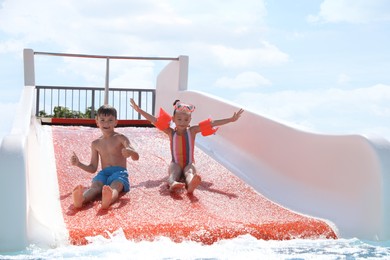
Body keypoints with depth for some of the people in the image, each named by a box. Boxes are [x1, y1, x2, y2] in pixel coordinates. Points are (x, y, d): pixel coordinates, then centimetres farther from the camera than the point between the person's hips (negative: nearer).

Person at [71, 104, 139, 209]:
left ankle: (108, 199, -75)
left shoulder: (120, 138, 6)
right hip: (104, 173, 3)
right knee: (95, 186, -32)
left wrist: (129, 151, -31)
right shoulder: (96, 144, 18)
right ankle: (81, 198, -67)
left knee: (115, 186, -38)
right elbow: (93, 168, 22)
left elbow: (136, 157, -6)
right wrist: (78, 164, 5)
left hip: (119, 172, -3)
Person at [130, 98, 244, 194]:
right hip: (176, 164, 1)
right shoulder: (171, 132, 0)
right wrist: (139, 110, -8)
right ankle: (173, 183, -65)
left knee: (189, 171, -33)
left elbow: (212, 123, -7)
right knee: (174, 170, -32)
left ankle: (190, 184, -68)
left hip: (189, 164, -1)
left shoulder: (192, 131, -1)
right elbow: (154, 120, -4)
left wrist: (231, 119, -10)